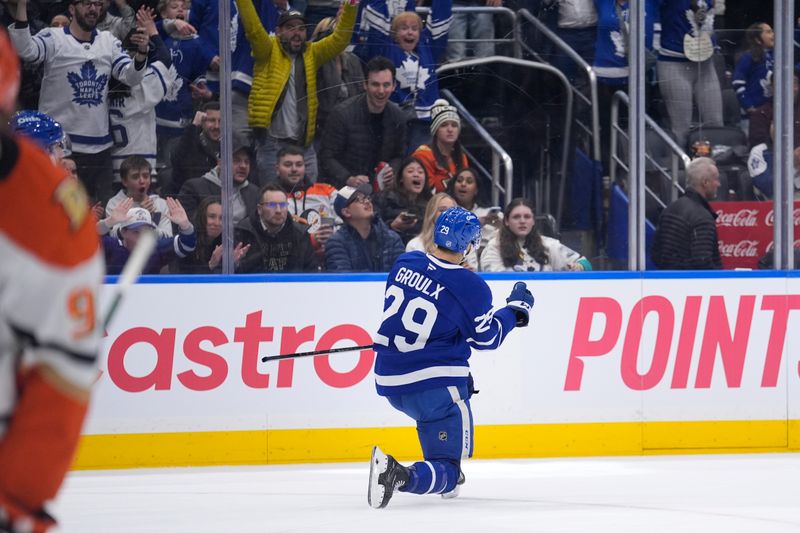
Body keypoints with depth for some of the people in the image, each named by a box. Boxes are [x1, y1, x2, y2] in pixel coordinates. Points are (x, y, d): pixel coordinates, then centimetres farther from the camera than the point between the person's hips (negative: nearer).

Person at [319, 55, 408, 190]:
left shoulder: (398, 116, 5)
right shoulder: (342, 114, -9)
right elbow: (327, 157, -6)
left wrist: (392, 172, -3)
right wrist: (348, 179, -21)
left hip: (380, 191, 4)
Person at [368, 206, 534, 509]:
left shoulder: (404, 263, 3)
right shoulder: (469, 287, -13)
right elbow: (486, 337, -1)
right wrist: (515, 309, 12)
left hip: (389, 381, 7)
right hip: (436, 382, -7)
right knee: (448, 472, -2)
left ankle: (446, 475, 33)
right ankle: (399, 476, -32)